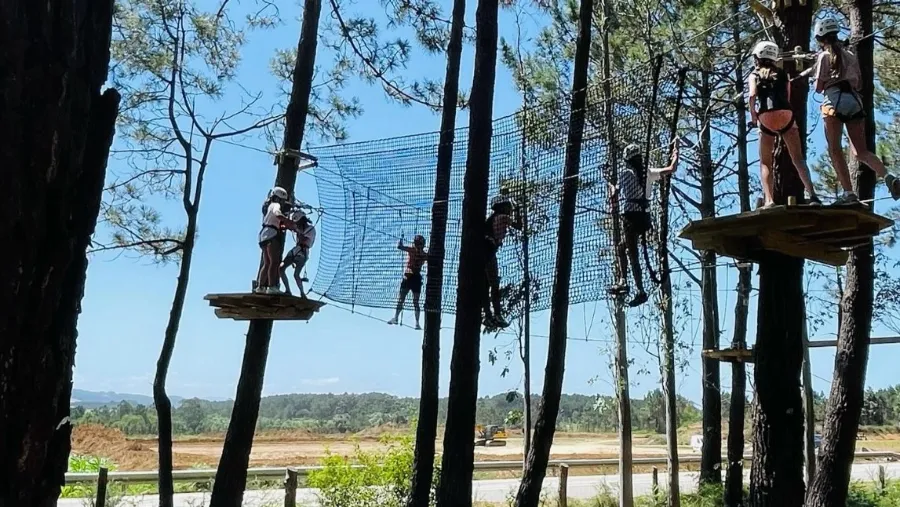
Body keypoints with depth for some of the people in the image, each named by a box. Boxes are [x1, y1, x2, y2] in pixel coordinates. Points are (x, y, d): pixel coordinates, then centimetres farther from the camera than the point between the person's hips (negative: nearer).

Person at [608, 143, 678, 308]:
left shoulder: (626, 174, -3)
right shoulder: (649, 172, 7)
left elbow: (613, 198, 2)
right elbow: (671, 169, 10)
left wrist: (611, 187, 23)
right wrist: (676, 155, 28)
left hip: (631, 216, -6)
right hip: (644, 216, 6)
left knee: (633, 253, -8)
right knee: (621, 247, 22)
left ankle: (640, 291, -14)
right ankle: (622, 281, 14)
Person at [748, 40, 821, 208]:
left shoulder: (754, 75, 13)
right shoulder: (783, 74, 21)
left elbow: (752, 95, -6)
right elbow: (788, 98, 13)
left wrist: (753, 117, 2)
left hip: (766, 121, -1)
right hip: (786, 117, 1)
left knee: (765, 163, 7)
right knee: (798, 158, 3)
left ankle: (769, 200, -8)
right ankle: (812, 194, -11)